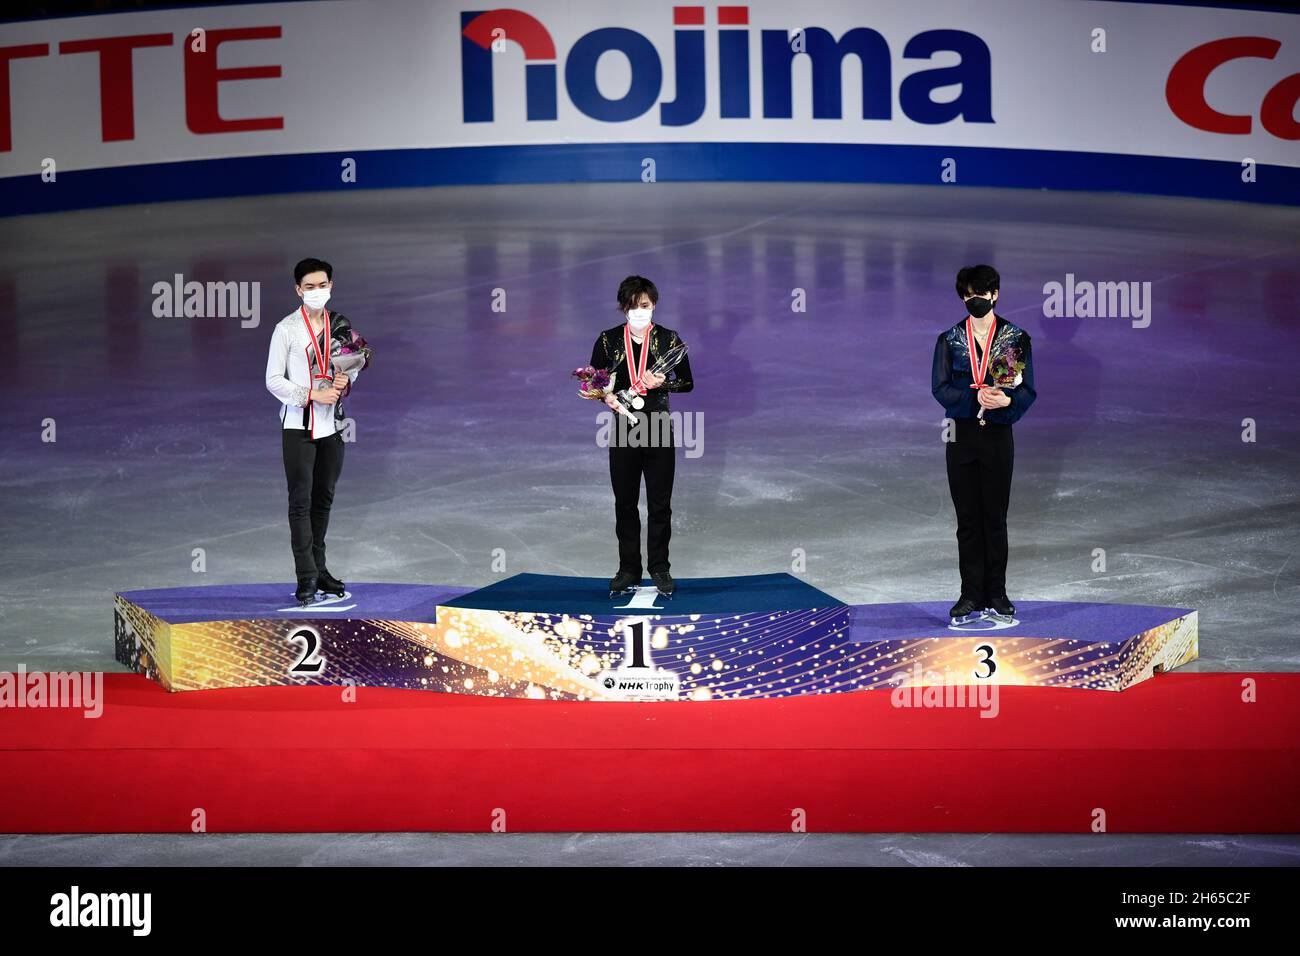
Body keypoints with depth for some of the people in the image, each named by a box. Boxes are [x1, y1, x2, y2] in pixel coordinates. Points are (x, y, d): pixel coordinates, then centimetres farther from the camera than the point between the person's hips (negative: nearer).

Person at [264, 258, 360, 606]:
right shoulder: (287, 328, -5)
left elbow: (352, 367, 19)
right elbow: (273, 380, -7)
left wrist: (346, 381, -4)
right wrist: (313, 395, -17)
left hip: (332, 424, 5)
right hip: (298, 425, -5)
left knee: (324, 499, 11)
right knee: (301, 502, -4)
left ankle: (318, 568, 21)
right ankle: (306, 578, -4)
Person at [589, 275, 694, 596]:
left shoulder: (668, 339, 0)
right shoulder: (608, 340, 2)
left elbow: (688, 383, 4)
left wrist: (662, 383, -14)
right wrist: (607, 396, -13)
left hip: (658, 429, -1)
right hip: (623, 431, 1)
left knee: (660, 503, 3)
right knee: (625, 503, 6)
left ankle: (659, 567, 14)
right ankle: (628, 568, 16)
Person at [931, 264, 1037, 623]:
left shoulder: (1016, 338, 2)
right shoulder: (949, 340, 5)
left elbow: (1028, 390, -2)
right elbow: (940, 388, -4)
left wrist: (1006, 400, -24)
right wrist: (975, 396, -21)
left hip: (998, 435, -1)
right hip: (962, 437, 1)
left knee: (995, 518, 2)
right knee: (967, 519, 4)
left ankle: (996, 593, 11)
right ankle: (971, 595, 9)